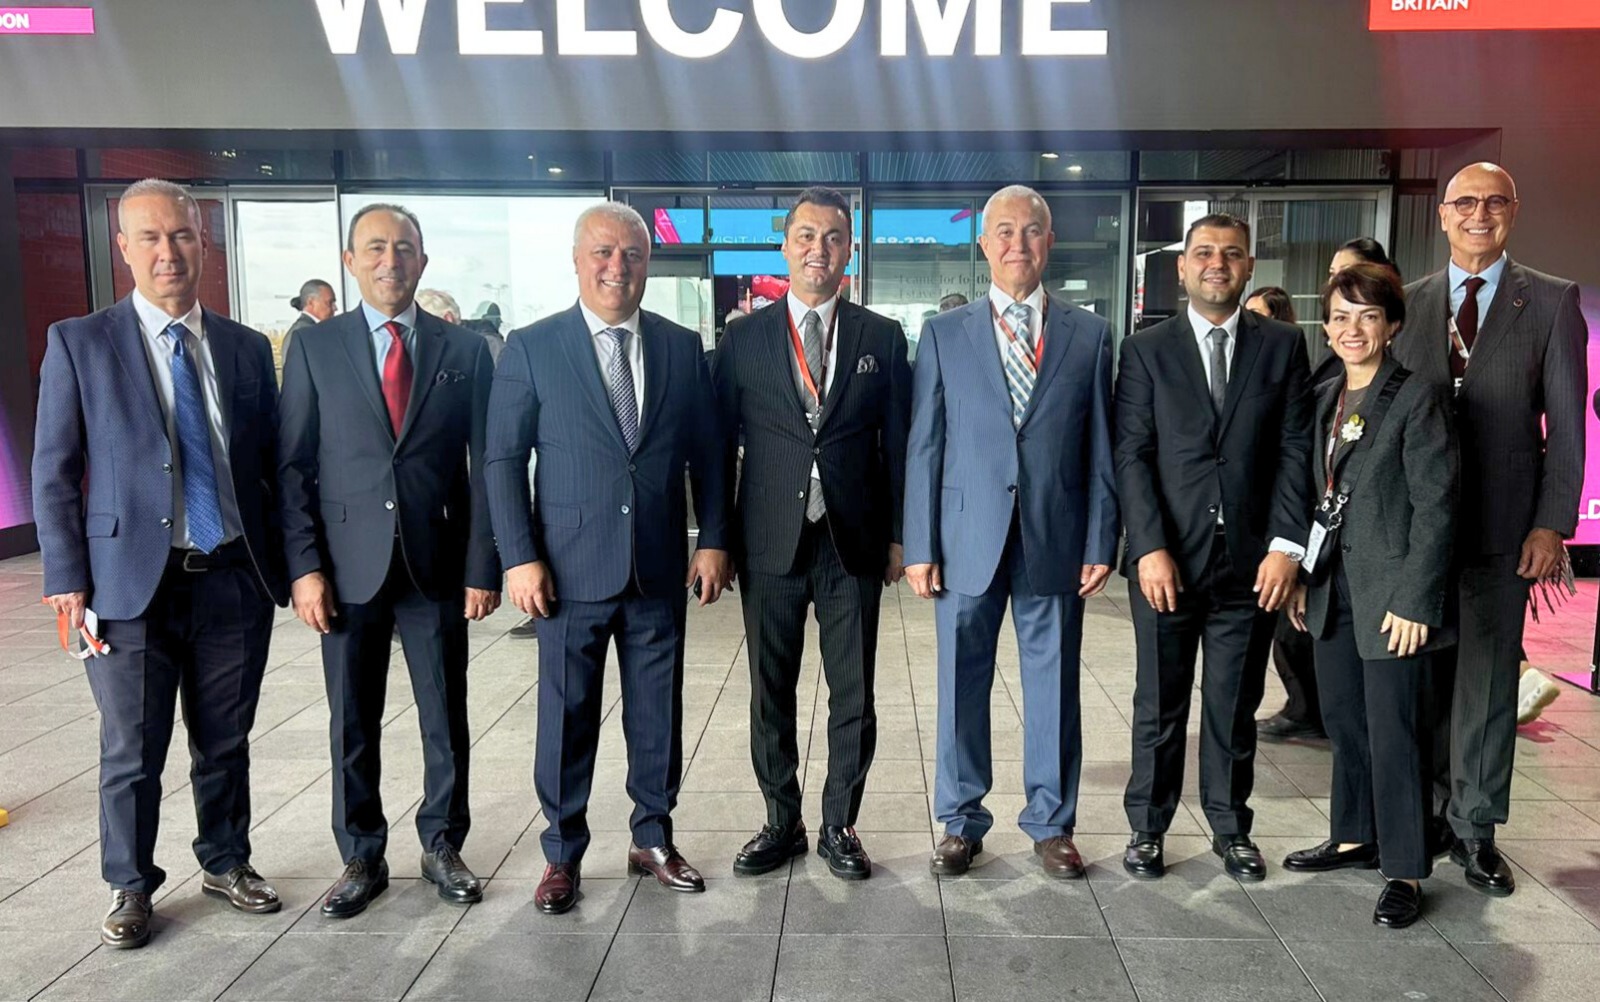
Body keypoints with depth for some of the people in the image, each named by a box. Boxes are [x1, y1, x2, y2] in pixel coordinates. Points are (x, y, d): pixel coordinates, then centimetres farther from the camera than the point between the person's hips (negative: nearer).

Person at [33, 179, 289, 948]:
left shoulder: (247, 348, 7)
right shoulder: (78, 343, 0)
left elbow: (273, 464, 10)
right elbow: (54, 472, 0)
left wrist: (285, 563, 4)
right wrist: (68, 580, -6)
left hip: (235, 579, 2)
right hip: (132, 581, -2)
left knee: (226, 740, 14)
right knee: (131, 751, 7)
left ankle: (225, 862, 34)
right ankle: (130, 886, 27)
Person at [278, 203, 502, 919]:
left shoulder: (465, 351, 4)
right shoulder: (314, 350, 5)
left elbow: (484, 467, 2)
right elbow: (294, 466, 3)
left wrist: (482, 567, -4)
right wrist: (305, 567, -6)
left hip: (438, 563, 0)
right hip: (349, 565, 0)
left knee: (446, 718, 8)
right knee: (353, 724, 9)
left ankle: (443, 847, 26)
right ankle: (362, 859, 25)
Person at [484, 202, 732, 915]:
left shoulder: (683, 347, 6)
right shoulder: (531, 348, -1)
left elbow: (707, 453, 9)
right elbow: (504, 461, -2)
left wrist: (714, 541, 2)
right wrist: (520, 558, -9)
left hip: (661, 569, 2)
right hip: (571, 569, -2)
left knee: (658, 712, 12)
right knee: (567, 716, 7)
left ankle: (653, 839, 30)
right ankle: (562, 855, 24)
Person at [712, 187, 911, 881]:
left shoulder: (882, 338, 6)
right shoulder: (743, 339, 4)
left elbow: (897, 444, 6)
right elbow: (719, 444, 5)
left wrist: (898, 536, 3)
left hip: (854, 542, 0)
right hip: (770, 543, 0)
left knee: (853, 696, 7)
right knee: (770, 695, 10)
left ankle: (839, 826, 24)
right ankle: (782, 823, 26)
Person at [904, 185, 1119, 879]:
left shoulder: (1088, 335, 7)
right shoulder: (944, 334, 5)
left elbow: (1100, 449, 6)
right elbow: (924, 448, 2)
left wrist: (1100, 543, 0)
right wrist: (920, 547, -3)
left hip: (1055, 545, 1)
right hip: (968, 542, 0)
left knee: (1054, 688, 9)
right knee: (961, 687, 8)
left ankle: (1051, 825, 26)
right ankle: (961, 824, 24)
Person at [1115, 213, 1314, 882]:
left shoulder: (1283, 346, 8)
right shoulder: (1145, 350, 4)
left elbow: (1295, 450, 3)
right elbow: (1131, 455, -3)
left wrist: (1287, 544, -7)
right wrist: (1150, 548, -12)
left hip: (1251, 562, 1)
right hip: (1167, 559, -1)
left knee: (1235, 708, 11)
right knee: (1159, 707, 8)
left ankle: (1231, 829, 27)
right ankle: (1147, 829, 21)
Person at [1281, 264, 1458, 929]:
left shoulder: (1417, 399, -9)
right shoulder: (1323, 400, 11)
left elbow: (1435, 507, -13)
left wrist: (1414, 599, -16)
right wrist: (1302, 577, 10)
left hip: (1390, 594, -7)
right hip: (1333, 591, 7)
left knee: (1393, 731, -1)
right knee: (1343, 720, 16)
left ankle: (1404, 871, 11)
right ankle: (1355, 837, 32)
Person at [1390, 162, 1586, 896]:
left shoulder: (1553, 302, 2)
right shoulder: (1408, 303, 8)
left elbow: (1566, 424, -1)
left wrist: (1552, 524, -8)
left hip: (1500, 529, -2)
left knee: (1487, 682, 5)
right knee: (1423, 678, 9)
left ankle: (1476, 830, 18)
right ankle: (1430, 813, 23)